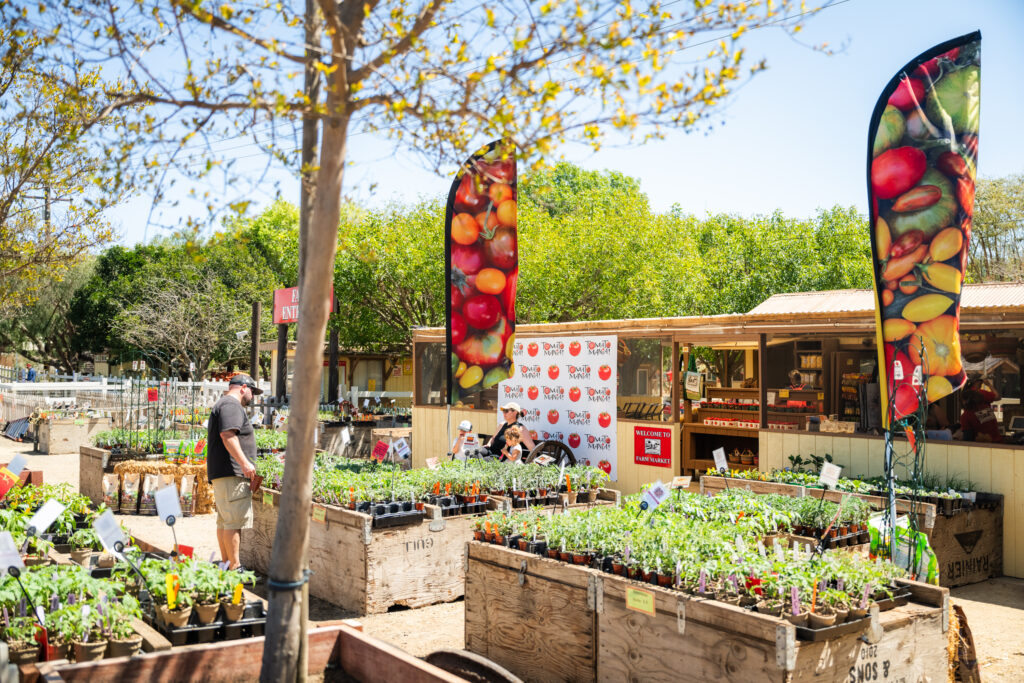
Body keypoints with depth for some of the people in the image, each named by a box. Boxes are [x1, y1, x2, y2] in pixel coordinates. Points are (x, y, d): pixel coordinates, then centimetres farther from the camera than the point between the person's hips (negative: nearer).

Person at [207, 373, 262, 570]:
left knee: (224, 521, 12)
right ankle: (234, 566, -14)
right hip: (231, 473, -11)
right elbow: (228, 435, -22)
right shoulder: (231, 405, -8)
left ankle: (226, 563, 16)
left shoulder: (223, 405, 27)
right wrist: (244, 462, -29)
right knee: (235, 520, -12)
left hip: (222, 474, 11)